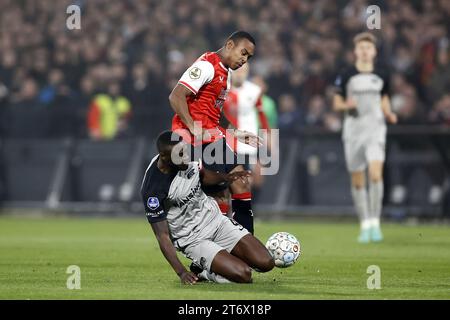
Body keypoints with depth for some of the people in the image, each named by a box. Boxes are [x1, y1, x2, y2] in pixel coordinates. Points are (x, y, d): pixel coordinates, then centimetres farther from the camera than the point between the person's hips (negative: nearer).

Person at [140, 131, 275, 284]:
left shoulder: (189, 156, -7)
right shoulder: (153, 189, -25)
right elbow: (162, 235, -21)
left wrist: (225, 177, -5)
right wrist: (181, 272, -28)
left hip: (214, 217, 7)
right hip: (192, 239, -7)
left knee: (266, 263, -6)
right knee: (243, 275, -24)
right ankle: (201, 271, 3)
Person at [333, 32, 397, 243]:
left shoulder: (381, 76, 8)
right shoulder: (346, 76, 2)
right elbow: (337, 103, 7)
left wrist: (389, 114, 2)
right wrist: (347, 105, -14)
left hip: (375, 129, 0)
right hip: (353, 130, 0)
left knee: (376, 174, -18)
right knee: (357, 180, 4)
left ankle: (375, 223, -13)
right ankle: (365, 225, 15)